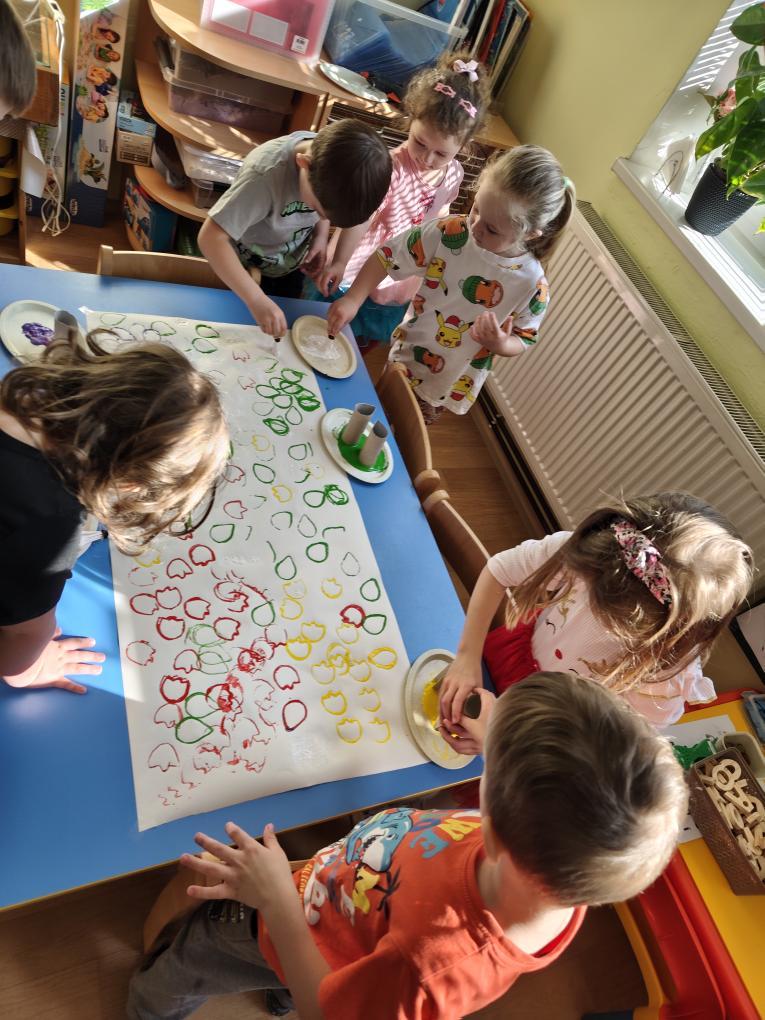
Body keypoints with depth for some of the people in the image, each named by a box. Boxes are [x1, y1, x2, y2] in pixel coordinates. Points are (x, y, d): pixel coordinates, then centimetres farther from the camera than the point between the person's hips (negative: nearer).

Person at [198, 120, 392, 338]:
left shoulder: (335, 158, -24)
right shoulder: (266, 174, -41)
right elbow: (211, 239, -42)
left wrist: (321, 235, -18)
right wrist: (256, 300, -51)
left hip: (292, 260, 5)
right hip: (243, 262, -4)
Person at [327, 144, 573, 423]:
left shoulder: (532, 285, -23)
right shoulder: (450, 233, -21)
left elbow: (523, 341, -9)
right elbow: (388, 256, -14)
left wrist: (501, 344, -33)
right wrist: (352, 300, -26)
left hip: (450, 387, -1)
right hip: (406, 356, 2)